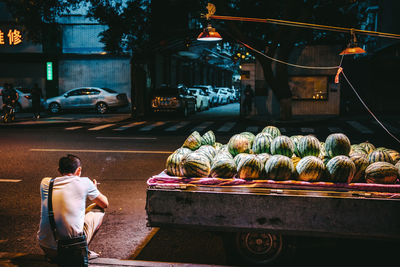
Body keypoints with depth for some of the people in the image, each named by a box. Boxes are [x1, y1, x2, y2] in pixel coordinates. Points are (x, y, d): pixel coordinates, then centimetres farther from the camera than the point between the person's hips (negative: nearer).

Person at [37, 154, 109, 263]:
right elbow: (105, 204, 13)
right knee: (98, 209, 19)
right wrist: (94, 190, 34)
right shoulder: (84, 182, -3)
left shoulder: (45, 183, 5)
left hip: (46, 248, 4)